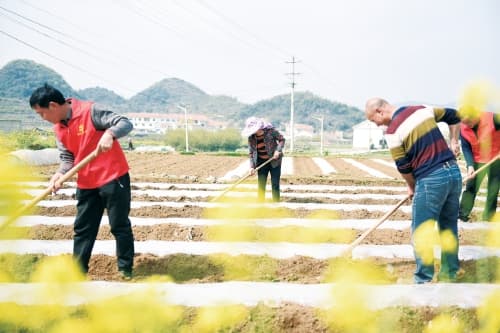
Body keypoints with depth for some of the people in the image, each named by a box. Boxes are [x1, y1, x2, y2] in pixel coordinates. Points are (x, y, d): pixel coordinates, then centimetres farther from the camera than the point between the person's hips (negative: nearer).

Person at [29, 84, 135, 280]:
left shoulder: (90, 111, -16)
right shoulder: (59, 128, 6)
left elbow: (125, 123, -20)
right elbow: (67, 157, 8)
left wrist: (109, 133, -40)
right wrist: (60, 174, -12)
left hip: (113, 177, -7)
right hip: (86, 184, 7)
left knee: (120, 225, 3)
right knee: (82, 228, 12)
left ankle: (126, 268, 16)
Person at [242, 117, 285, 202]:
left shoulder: (270, 131, -17)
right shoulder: (251, 137, -8)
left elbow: (282, 139, -7)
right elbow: (251, 153, -3)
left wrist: (278, 150, -22)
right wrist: (252, 166, -10)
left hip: (274, 161, -3)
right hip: (262, 162, 3)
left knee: (275, 184, -1)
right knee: (261, 184, 5)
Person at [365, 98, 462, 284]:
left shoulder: (392, 131, -9)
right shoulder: (423, 109, 10)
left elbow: (403, 167, -3)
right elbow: (454, 116, 22)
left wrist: (412, 187, 14)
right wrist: (453, 142, 23)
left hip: (431, 180, -8)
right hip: (454, 172, 8)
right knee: (449, 228, 18)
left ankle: (424, 281, 6)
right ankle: (449, 274, 27)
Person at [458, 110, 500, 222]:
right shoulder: (463, 128, -11)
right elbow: (466, 148, -8)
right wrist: (470, 165, -22)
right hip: (478, 160, 2)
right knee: (470, 186, -6)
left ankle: (488, 217, 11)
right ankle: (462, 214, -2)